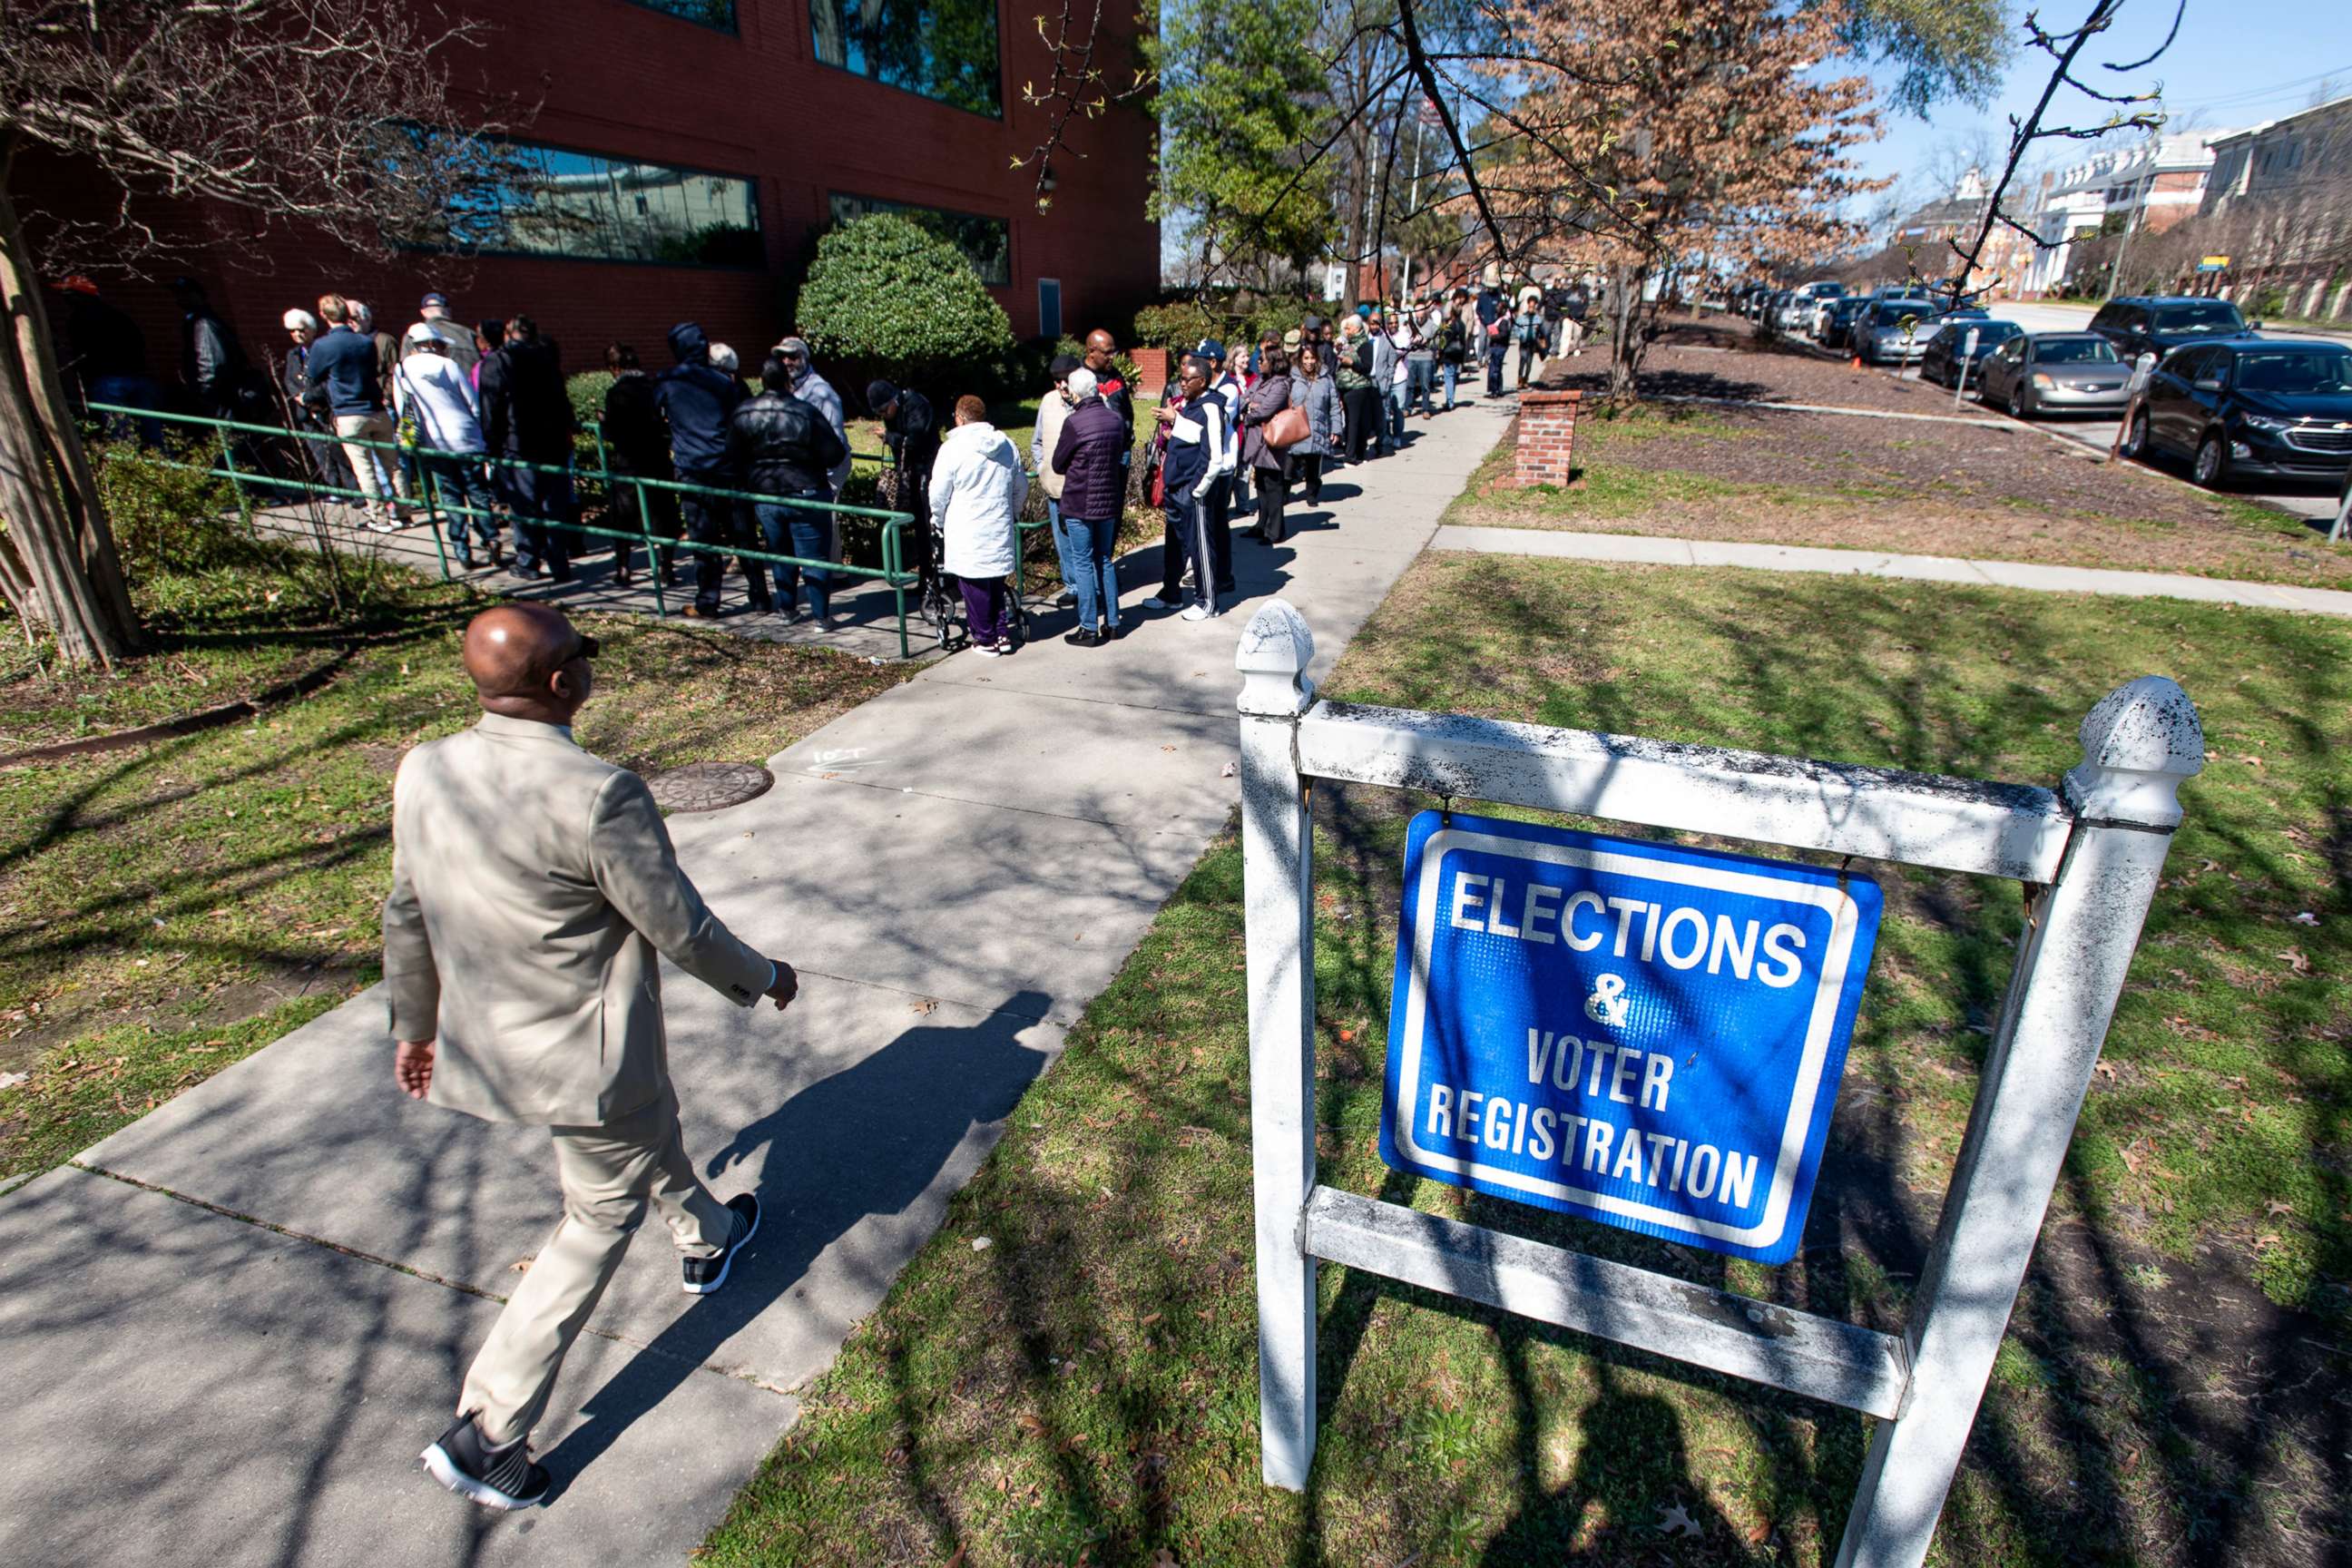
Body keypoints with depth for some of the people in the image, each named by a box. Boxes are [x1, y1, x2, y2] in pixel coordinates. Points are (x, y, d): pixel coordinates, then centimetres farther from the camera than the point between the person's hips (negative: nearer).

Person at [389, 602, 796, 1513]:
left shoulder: (423, 772, -8)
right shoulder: (598, 795, -31)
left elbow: (406, 915, 4)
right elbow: (681, 929, -20)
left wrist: (414, 1024, 19)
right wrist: (764, 978, -2)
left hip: (481, 1038, 8)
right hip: (585, 1059, -8)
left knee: (652, 1127, 31)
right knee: (601, 1216, 15)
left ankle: (707, 1240, 57)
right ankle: (485, 1438, 23)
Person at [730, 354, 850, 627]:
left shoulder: (742, 415, -1)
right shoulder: (806, 412, -15)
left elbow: (734, 460, 7)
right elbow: (834, 454, -13)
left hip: (764, 496, 4)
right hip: (805, 496, -4)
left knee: (780, 555, 19)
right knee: (814, 557, 3)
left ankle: (787, 609, 27)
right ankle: (821, 616, 6)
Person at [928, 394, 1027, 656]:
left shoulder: (952, 448, -12)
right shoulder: (1007, 445, 4)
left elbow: (938, 496, -7)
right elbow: (1021, 488, 14)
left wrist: (940, 521, 11)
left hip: (967, 533, -5)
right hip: (1001, 530, 5)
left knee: (975, 586, 6)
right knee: (997, 583, 18)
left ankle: (986, 639, 13)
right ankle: (1004, 634, 20)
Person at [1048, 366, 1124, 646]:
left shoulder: (1074, 423, -17)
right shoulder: (1115, 418, 2)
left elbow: (1057, 464, -6)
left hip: (1079, 506, -6)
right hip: (1109, 502, 6)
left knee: (1083, 564, 2)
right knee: (1105, 561, 16)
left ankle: (1089, 628, 5)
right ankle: (1111, 622, 20)